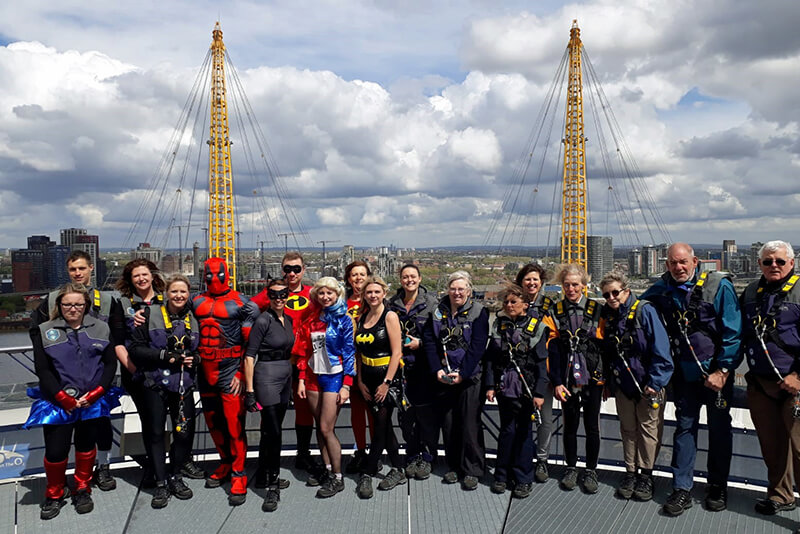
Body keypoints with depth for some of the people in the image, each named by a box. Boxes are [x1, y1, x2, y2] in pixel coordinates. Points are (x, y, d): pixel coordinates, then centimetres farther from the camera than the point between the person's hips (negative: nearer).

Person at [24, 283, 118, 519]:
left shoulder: (101, 328, 3)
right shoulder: (45, 331, 0)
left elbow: (111, 363, 1)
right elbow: (42, 370, -4)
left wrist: (95, 393, -10)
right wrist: (64, 399, -12)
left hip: (93, 401, 1)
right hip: (58, 403, -1)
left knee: (86, 446, 13)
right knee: (55, 451, -1)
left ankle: (82, 490, 32)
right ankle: (54, 494, 24)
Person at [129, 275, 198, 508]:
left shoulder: (193, 319, 8)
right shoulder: (150, 314, -2)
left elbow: (201, 350, 19)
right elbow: (136, 349, -7)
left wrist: (193, 358, -4)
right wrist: (166, 355, -17)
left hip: (183, 385, 3)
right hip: (154, 384, -2)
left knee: (185, 433, 2)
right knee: (155, 433, 3)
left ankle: (174, 476, 24)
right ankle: (160, 484, 17)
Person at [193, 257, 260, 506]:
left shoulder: (240, 303, -5)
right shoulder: (197, 302, 10)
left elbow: (250, 342, -7)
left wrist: (243, 373, -10)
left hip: (230, 370, -5)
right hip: (205, 371, 6)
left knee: (234, 424, -6)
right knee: (213, 422, 14)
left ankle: (239, 477, 3)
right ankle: (226, 464, 32)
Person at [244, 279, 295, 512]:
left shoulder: (288, 320, 9)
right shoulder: (263, 321, -13)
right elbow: (249, 355, -14)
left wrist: (293, 377, 16)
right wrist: (249, 389, -17)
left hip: (285, 377, 8)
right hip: (266, 377, -7)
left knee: (271, 429, 16)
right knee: (273, 432, -8)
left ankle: (263, 477, 28)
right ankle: (272, 487, 1)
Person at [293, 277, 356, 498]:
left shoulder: (344, 320, -6)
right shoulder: (312, 320, 9)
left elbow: (349, 353, -8)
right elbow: (304, 352, 12)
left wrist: (346, 385, -13)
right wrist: (302, 379, 6)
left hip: (334, 376, -5)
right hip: (314, 377, 5)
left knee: (327, 429, -7)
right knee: (320, 428, 9)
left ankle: (337, 478, 5)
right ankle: (328, 470, 22)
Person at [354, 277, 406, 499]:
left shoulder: (390, 316, -9)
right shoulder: (361, 318, 9)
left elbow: (396, 352, -14)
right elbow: (359, 352, 11)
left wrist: (386, 383, -17)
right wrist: (360, 380, 4)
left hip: (388, 377, -6)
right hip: (368, 378, 6)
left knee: (381, 426, -3)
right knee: (384, 425, 11)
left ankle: (367, 473, 6)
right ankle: (398, 471, 22)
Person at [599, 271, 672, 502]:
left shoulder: (645, 311, -13)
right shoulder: (607, 316, 4)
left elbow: (661, 349, -15)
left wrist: (655, 383, -17)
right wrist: (608, 381, 9)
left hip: (648, 384, -5)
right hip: (622, 385, 5)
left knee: (649, 428, 5)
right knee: (628, 429, 13)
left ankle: (646, 476, 18)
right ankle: (631, 472, 25)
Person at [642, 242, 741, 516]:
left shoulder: (719, 286, -11)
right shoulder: (661, 292, -1)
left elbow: (733, 332, -11)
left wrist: (722, 371, -14)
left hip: (717, 372, -2)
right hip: (685, 373, 3)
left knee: (719, 429, 10)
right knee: (684, 428, 7)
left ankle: (718, 488, 25)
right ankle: (682, 489, 14)